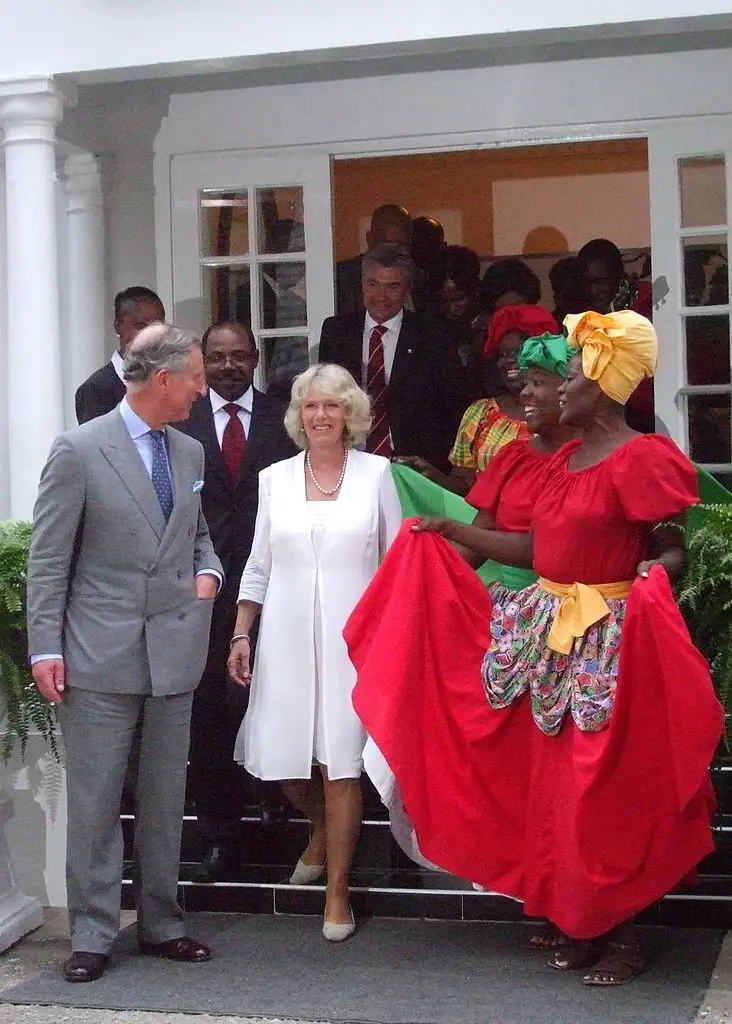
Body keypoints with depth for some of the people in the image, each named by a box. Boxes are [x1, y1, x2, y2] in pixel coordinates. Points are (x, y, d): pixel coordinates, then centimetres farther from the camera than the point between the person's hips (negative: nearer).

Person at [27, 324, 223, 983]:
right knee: (95, 803, 1)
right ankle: (93, 936, 10)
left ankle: (161, 925, 23)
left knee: (165, 800, 12)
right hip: (101, 656, -5)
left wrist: (208, 571, 5)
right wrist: (45, 648, -10)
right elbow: (48, 559, -6)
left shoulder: (190, 453, 11)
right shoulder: (79, 451, -7)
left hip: (175, 653, 5)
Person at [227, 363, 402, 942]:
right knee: (285, 761, 4)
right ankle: (324, 829, 37)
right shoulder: (275, 479, 8)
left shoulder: (375, 473, 3)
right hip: (287, 636, 2)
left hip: (351, 635, -2)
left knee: (341, 762, -3)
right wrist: (241, 635, 6)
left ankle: (337, 891, 10)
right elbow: (259, 566, 12)